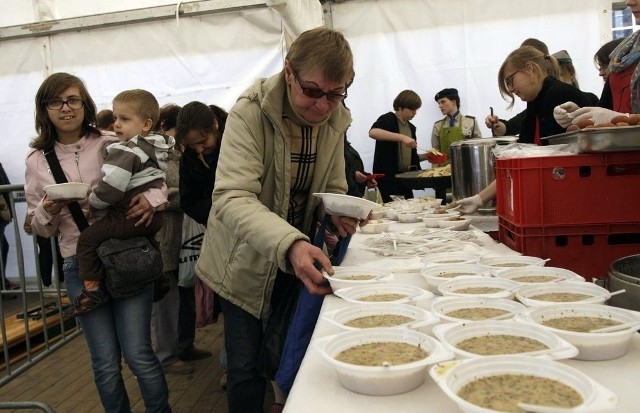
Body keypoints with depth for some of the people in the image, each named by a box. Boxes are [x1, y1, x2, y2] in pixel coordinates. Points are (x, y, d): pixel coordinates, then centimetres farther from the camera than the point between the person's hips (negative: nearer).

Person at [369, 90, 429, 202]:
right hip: (388, 177, -7)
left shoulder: (411, 127, 16)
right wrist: (402, 137, -34)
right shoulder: (387, 120, -6)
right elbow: (372, 132, -29)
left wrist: (426, 156, 3)